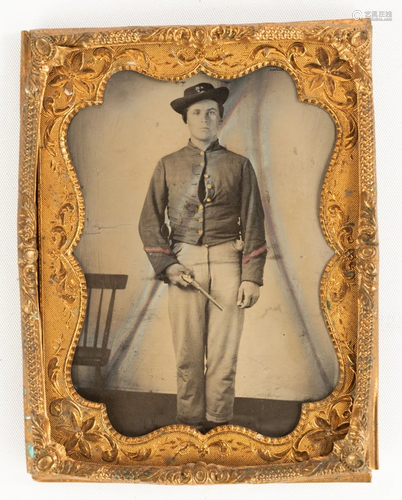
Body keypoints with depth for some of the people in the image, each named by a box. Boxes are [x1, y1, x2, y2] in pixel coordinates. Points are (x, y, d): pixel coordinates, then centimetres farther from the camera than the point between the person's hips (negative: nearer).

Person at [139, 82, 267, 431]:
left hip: (228, 263, 0)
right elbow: (150, 220, 8)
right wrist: (166, 266, -5)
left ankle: (219, 422, 19)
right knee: (188, 353, 5)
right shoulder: (168, 165, 11)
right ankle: (190, 421, 21)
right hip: (183, 263, 1)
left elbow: (253, 222, 4)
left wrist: (252, 277, -5)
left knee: (224, 352, 3)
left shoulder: (239, 165, 9)